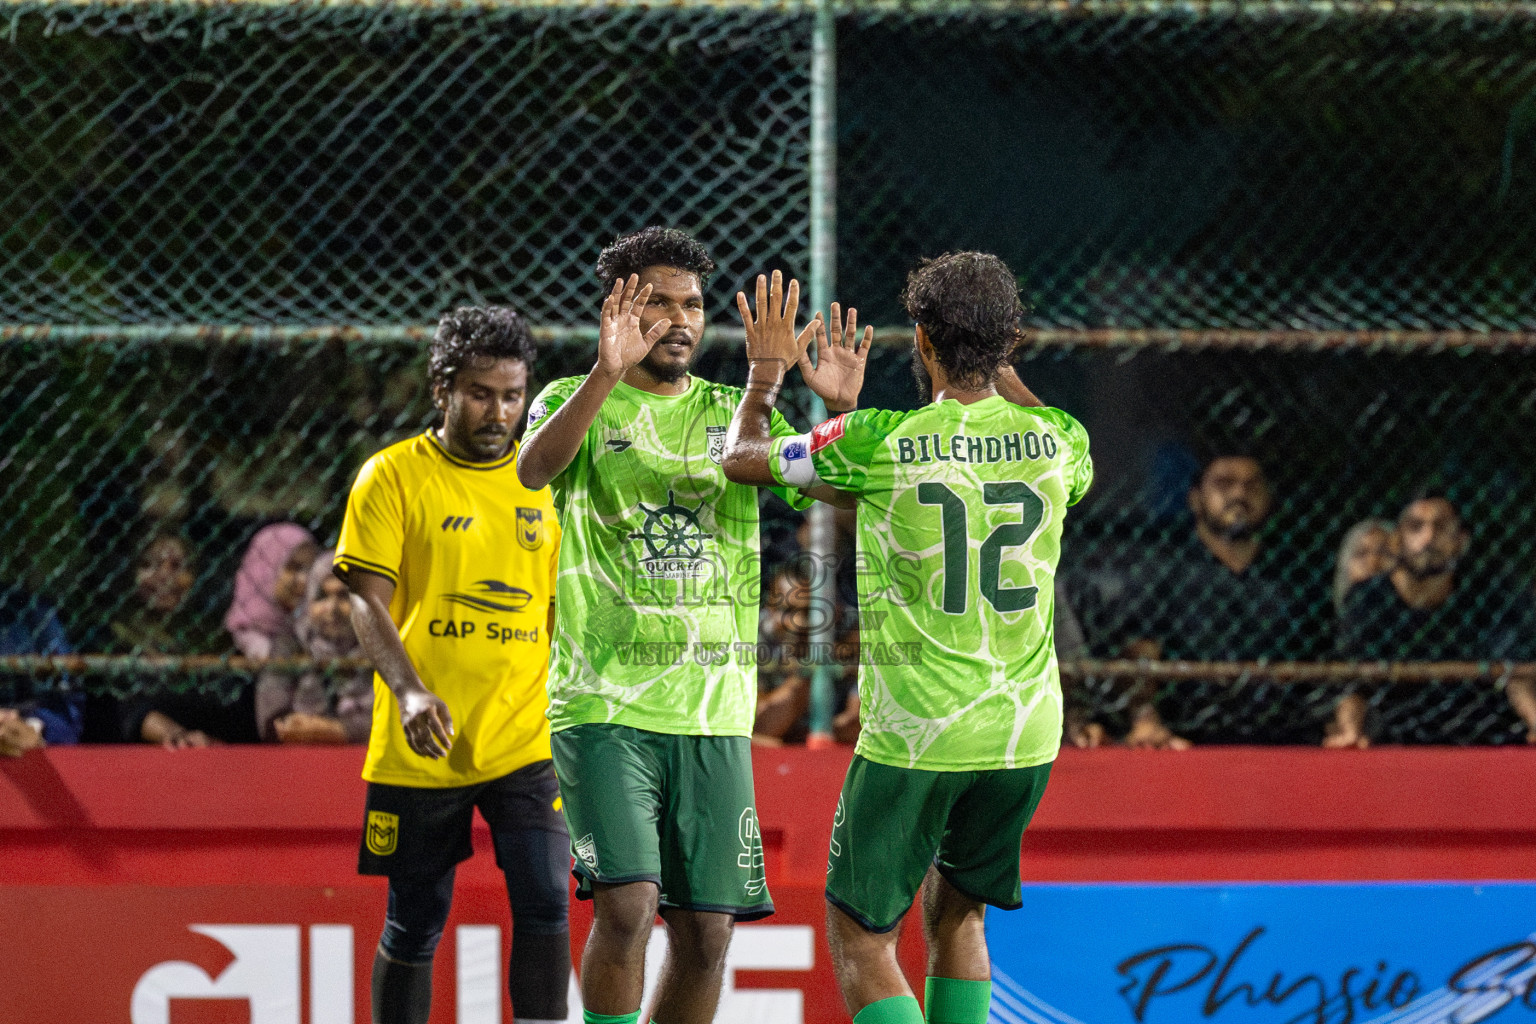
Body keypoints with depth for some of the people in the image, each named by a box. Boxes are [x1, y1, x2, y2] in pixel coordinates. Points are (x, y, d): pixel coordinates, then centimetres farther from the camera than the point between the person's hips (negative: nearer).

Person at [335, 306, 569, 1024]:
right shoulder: (391, 477, -1)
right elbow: (367, 599, -8)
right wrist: (409, 689, -24)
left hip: (527, 741, 2)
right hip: (420, 749, -2)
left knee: (544, 905, -12)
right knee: (413, 929, 4)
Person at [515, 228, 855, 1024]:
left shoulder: (736, 416, 13)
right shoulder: (578, 403, 3)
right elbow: (534, 468, -19)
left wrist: (840, 411, -16)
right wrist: (607, 373, -33)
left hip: (714, 712, 4)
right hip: (603, 703, -4)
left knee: (706, 930, 2)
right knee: (626, 905, -19)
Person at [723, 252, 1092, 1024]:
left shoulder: (877, 443, -12)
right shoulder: (1056, 441, -1)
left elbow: (741, 458, 5)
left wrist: (765, 372, 23)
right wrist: (1004, 376, 37)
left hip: (911, 736, -4)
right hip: (1023, 731, 4)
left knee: (860, 933, 5)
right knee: (955, 914, 23)